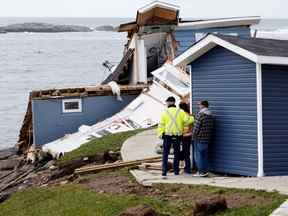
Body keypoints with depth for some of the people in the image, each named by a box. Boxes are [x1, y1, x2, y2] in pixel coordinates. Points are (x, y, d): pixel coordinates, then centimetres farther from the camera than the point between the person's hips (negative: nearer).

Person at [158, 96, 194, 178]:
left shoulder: (165, 113, -4)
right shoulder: (180, 112, -2)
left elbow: (161, 125, -5)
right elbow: (187, 120, -11)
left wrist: (160, 134, 0)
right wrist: (193, 118, 7)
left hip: (167, 136, -2)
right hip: (177, 136, 2)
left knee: (165, 154, 3)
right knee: (176, 154, 15)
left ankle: (164, 172, -6)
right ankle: (176, 171, 19)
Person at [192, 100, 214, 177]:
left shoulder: (200, 114, -15)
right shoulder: (210, 115, 10)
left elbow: (196, 127, -15)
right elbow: (211, 128, 14)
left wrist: (194, 135, -3)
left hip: (199, 139, -7)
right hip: (207, 139, 7)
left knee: (198, 155, 0)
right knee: (205, 155, 13)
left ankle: (201, 171, -2)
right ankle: (205, 171, 14)